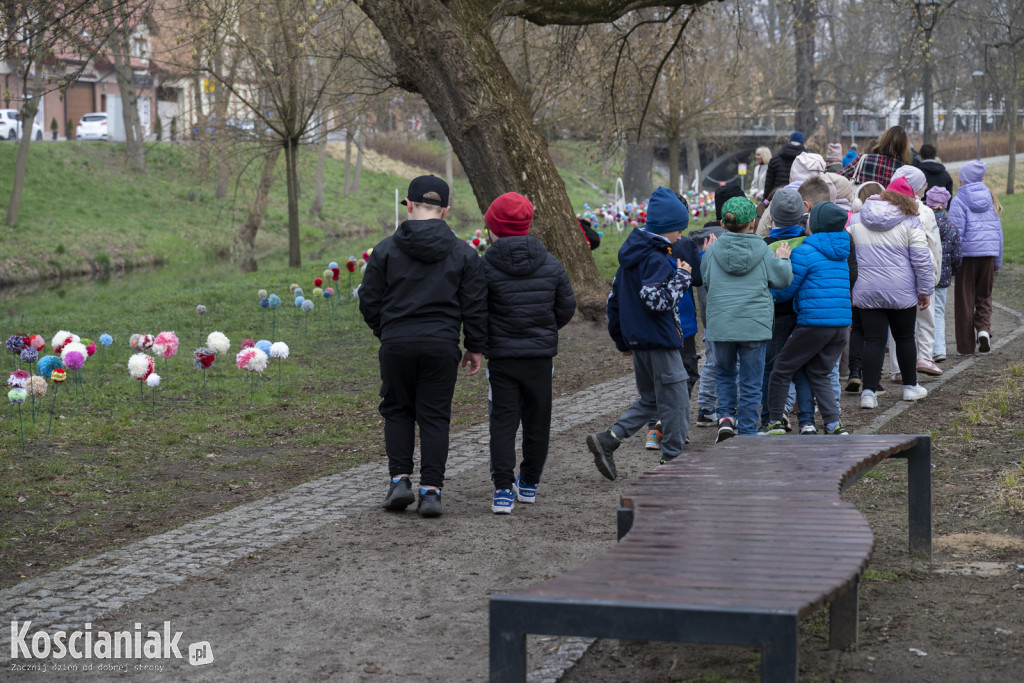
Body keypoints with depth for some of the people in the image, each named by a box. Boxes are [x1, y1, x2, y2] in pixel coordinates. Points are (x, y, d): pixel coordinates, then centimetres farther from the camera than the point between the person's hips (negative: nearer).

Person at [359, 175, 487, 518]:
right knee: (434, 416, 6)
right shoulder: (463, 253, 1)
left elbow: (369, 301, 3)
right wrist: (475, 347, 12)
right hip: (441, 347, 0)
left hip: (396, 345, 0)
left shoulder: (386, 249, 0)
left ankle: (400, 479, 9)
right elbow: (476, 306, 1)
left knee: (397, 411, 17)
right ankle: (431, 490, 3)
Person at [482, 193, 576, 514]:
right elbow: (567, 307, 6)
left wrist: (480, 344, 12)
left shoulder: (485, 267, -10)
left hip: (501, 356, -2)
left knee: (503, 420, 2)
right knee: (536, 420, 15)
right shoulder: (551, 265, -1)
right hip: (541, 355, 2)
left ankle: (503, 489, -7)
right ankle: (529, 483, 26)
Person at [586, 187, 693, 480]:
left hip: (639, 342, 10)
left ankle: (607, 440, 6)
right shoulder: (655, 260, -17)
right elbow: (658, 301, -27)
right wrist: (682, 276, -15)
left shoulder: (632, 255, 12)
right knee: (675, 404, 1)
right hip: (660, 342, -9)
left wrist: (621, 339, 23)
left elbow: (614, 298, 18)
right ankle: (673, 461, 6)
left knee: (650, 400, 19)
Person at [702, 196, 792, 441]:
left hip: (720, 325, 1)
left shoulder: (713, 250, -1)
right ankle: (746, 433, 8)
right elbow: (783, 279, 3)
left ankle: (726, 416, 1)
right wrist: (783, 259, 22)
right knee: (750, 383, 7)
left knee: (725, 373, 21)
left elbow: (705, 280, 11)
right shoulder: (763, 251, -3)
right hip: (754, 326, -1)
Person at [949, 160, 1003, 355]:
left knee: (965, 300, 4)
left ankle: (965, 345, 7)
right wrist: (998, 262, 18)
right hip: (988, 253, 4)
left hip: (968, 253, -4)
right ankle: (984, 328, -10)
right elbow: (998, 230, 13)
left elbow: (956, 232, -12)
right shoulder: (990, 199, 10)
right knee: (984, 297, 16)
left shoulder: (959, 201, -6)